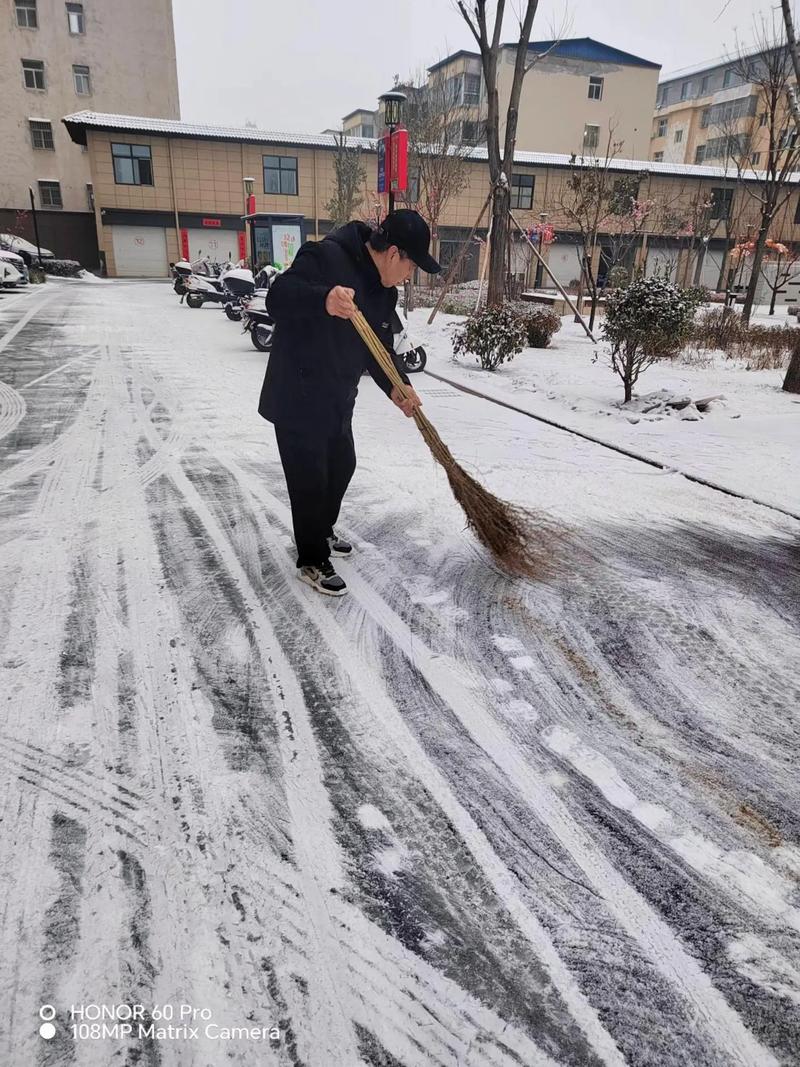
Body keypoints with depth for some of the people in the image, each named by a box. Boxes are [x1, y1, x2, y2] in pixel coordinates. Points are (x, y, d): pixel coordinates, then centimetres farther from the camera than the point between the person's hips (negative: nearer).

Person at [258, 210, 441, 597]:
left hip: (337, 401, 9)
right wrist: (322, 300, -47)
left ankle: (322, 532, 44)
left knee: (341, 467, 21)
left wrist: (396, 387, -10)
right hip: (297, 398, -9)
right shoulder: (325, 256, -20)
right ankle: (312, 562, 16)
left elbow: (381, 347, 8)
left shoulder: (384, 290, 6)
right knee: (310, 480, -1)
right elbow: (278, 298, -27)